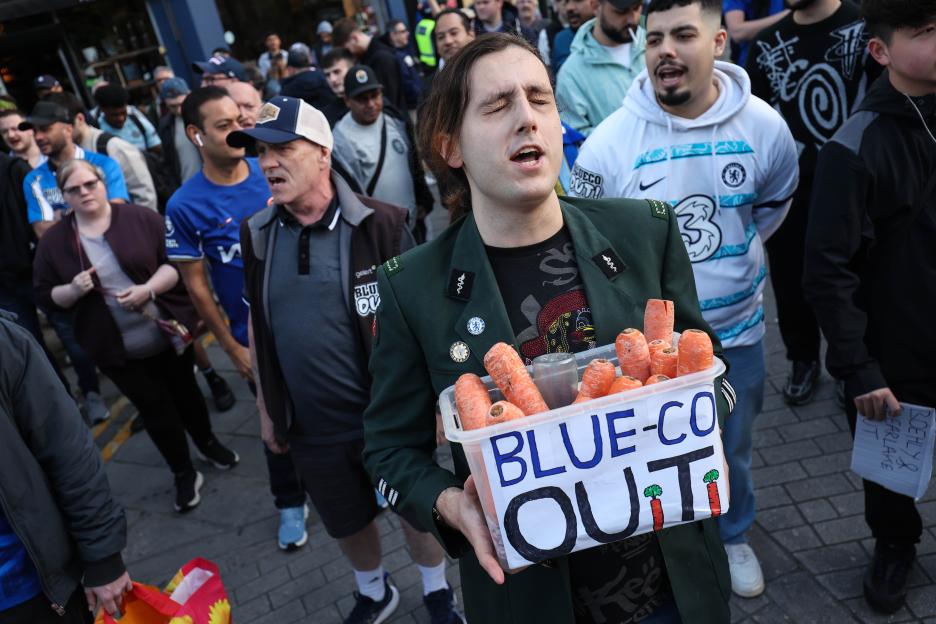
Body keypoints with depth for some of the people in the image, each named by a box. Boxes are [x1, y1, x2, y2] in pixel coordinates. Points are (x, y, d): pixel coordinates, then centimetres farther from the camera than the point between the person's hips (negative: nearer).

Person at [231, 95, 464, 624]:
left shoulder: (380, 224, -15)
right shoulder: (257, 234, -1)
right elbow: (258, 322, 9)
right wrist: (266, 405, 12)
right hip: (310, 425, 4)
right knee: (347, 521, 22)